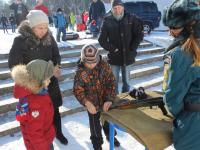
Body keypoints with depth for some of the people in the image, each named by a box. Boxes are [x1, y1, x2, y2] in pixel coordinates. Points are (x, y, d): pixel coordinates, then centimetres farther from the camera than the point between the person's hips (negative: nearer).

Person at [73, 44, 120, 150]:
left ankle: (110, 135, 53)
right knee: (95, 124, 15)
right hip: (93, 103, -2)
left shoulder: (104, 66, -15)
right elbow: (77, 90, -19)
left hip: (106, 100, 3)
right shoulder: (80, 72, -20)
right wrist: (87, 103, -32)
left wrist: (109, 100, -22)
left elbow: (111, 83, -13)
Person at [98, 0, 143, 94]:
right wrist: (113, 49, -11)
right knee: (114, 82, 6)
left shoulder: (131, 19, -2)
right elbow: (102, 40, -4)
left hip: (127, 56, 2)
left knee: (126, 81, 14)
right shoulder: (107, 21, -5)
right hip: (114, 57, -1)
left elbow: (139, 34, 3)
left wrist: (132, 48, -5)